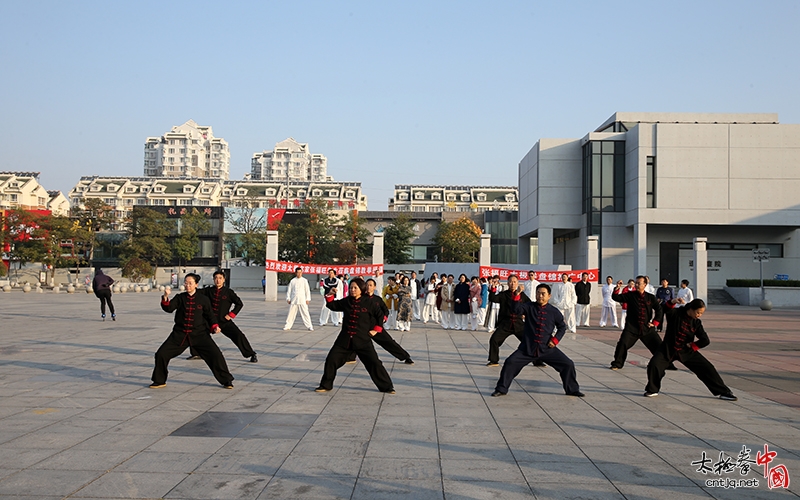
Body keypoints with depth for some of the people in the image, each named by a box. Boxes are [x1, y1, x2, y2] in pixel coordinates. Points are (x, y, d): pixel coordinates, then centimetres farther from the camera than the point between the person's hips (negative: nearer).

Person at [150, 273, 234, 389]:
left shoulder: (203, 299, -1)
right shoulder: (180, 298, 2)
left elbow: (210, 315, 7)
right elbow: (169, 308, -13)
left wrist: (215, 326, -8)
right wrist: (165, 298, -30)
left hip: (199, 334, -2)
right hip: (180, 334, 2)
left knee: (215, 354, -12)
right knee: (161, 354, -3)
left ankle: (226, 381, 5)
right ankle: (159, 381, 20)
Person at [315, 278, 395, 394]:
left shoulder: (368, 303, -5)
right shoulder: (346, 301, 4)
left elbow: (380, 315, 5)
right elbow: (333, 306, 14)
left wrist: (376, 329, 2)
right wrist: (330, 295, -1)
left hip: (363, 340, -3)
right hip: (345, 339, 3)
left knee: (374, 363, -3)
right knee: (331, 360, 0)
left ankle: (386, 387, 11)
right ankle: (326, 385, 19)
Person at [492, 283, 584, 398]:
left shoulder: (554, 311, 1)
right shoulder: (529, 306, -1)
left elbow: (562, 326, 13)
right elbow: (517, 310, -19)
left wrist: (555, 339, 1)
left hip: (547, 348, 1)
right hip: (527, 348, -1)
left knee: (568, 364, -2)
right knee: (510, 362, -13)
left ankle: (572, 389, 21)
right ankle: (501, 389, 4)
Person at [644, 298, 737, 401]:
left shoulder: (696, 323, -3)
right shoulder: (676, 313, -12)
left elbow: (705, 341, -1)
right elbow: (665, 308, -30)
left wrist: (692, 346, -7)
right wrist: (672, 302, -46)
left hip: (686, 351, 3)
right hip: (668, 349, -3)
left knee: (707, 368, -1)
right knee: (654, 364, -25)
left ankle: (723, 392, 15)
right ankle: (652, 390, -2)